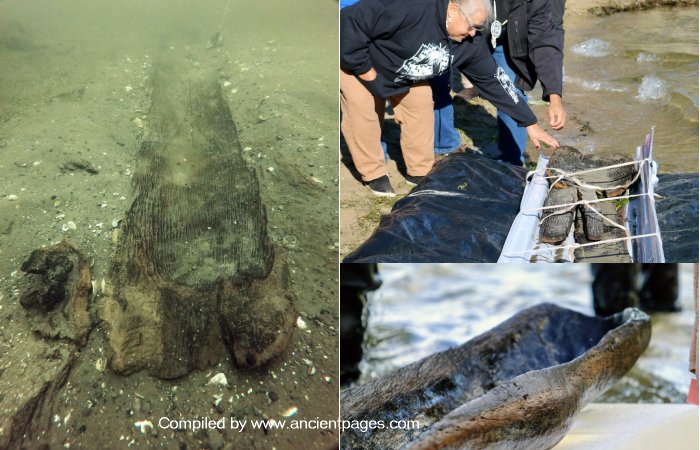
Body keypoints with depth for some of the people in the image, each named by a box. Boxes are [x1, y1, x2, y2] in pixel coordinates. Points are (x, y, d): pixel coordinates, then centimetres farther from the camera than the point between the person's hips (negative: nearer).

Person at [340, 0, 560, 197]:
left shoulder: (471, 43, -17)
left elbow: (493, 79, -9)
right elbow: (350, 21, -38)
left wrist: (530, 123, -10)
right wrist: (366, 71, -28)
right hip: (355, 59, -6)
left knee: (420, 107, 1)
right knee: (363, 114, -14)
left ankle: (419, 171, 17)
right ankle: (374, 174, 6)